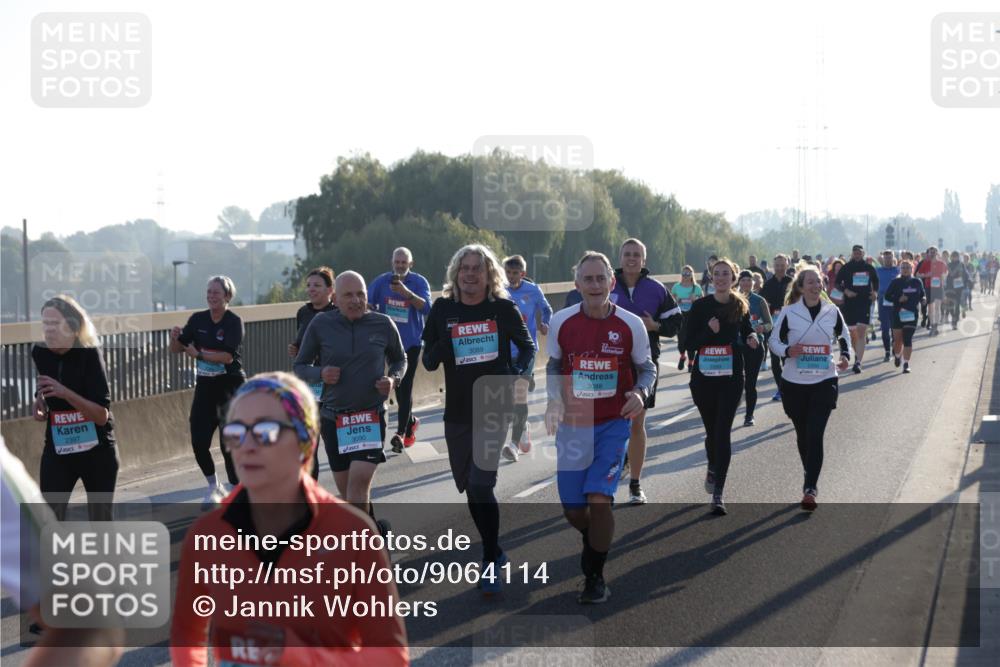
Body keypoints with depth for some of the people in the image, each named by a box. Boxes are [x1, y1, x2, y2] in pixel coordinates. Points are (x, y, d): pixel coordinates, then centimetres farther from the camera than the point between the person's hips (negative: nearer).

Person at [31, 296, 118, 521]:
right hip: (57, 451, 3)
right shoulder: (39, 353, -5)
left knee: (102, 522, 10)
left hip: (97, 450, -3)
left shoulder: (89, 354, -18)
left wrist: (66, 394, -35)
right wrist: (39, 401, -3)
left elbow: (102, 415, -23)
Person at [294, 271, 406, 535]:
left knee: (359, 480, -19)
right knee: (345, 489, 10)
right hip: (333, 418, 2)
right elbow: (300, 367, 5)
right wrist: (320, 374, -16)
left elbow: (399, 359, 15)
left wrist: (393, 379, -6)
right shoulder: (321, 324, -4)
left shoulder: (383, 324, -3)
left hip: (371, 417, -2)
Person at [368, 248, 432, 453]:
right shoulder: (381, 281, 1)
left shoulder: (420, 282, -6)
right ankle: (410, 421, 34)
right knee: (397, 385, 13)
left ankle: (401, 432, -8)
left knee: (405, 386, -8)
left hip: (411, 342, -3)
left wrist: (407, 293, -33)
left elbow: (426, 307, -20)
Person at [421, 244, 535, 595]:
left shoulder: (503, 308, -5)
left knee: (481, 484, -16)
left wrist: (521, 374, -10)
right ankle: (494, 552, 35)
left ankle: (491, 562, -5)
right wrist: (443, 346, -19)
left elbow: (527, 345, 10)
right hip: (457, 410, 4)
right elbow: (428, 362, 4)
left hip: (495, 407, -4)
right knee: (468, 486, 13)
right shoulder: (442, 309, 1)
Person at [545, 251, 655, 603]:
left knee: (599, 498, -16)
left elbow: (647, 368, 4)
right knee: (573, 509, 4)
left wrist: (640, 392, -16)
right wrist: (555, 400, -8)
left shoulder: (631, 325, -7)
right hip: (572, 424, 2)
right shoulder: (561, 322, -4)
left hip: (613, 424, -2)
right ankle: (593, 541, 41)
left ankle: (595, 577, 3)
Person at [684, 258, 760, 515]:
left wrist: (752, 338, -6)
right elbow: (689, 343, -2)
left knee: (723, 432, -10)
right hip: (703, 376, 1)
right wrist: (709, 331, -18)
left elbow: (747, 333, 17)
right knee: (711, 430, 14)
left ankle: (718, 493, -12)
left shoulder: (741, 306, 3)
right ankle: (713, 469, 45)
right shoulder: (700, 306, -1)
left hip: (731, 378, -1)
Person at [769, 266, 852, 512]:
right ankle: (810, 474, 37)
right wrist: (787, 351, -18)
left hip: (824, 381, 0)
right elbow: (774, 340, 4)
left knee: (815, 434, -12)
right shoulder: (788, 313, -4)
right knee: (802, 434, 13)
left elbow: (844, 337, 17)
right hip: (794, 382, 1)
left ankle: (810, 488, -13)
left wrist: (845, 355, -2)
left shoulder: (832, 311, 2)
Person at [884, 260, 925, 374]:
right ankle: (898, 355, 38)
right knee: (897, 339, 5)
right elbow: (887, 296, 0)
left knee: (908, 339, -9)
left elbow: (922, 295, 19)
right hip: (898, 313, 0)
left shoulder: (917, 282, 7)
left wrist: (921, 300, -4)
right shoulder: (895, 282, 0)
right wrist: (898, 299, -16)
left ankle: (906, 364, -6)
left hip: (912, 314, 0)